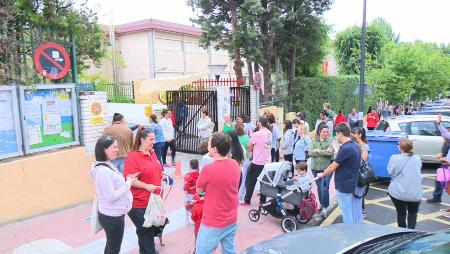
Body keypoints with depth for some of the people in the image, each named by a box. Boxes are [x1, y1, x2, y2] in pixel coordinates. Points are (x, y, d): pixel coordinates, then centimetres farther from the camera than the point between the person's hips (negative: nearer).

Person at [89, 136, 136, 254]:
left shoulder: (107, 165, 4)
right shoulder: (103, 171, -26)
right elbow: (110, 196, -27)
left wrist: (125, 181, 0)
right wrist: (128, 184, -19)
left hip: (112, 215, 9)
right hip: (112, 217, -9)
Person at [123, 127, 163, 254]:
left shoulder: (152, 153, 7)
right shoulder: (132, 157, -18)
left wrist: (162, 175, 8)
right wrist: (147, 186, -27)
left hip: (154, 200, 8)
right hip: (140, 203, -8)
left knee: (153, 227, 20)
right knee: (145, 231, 8)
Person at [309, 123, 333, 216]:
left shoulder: (330, 140, -3)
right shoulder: (314, 140, 2)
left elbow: (329, 152, -16)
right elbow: (311, 152, -9)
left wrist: (318, 151, -10)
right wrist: (324, 152, -14)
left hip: (327, 168, -3)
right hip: (315, 168, 3)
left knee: (324, 188, -8)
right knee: (319, 187, 15)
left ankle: (325, 207, 5)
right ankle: (321, 204, 31)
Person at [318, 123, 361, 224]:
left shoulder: (345, 148, -24)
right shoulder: (355, 145, 5)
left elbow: (333, 167, -17)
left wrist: (322, 174, -2)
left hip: (343, 185, -9)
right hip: (350, 183, 9)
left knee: (345, 210, 4)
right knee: (348, 209, 20)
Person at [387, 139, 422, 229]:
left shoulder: (395, 158, -13)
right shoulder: (417, 158, -2)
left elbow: (390, 172, -4)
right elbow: (419, 171, 12)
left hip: (398, 192, -2)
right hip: (415, 193, 2)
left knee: (401, 213, 15)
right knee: (413, 213, 21)